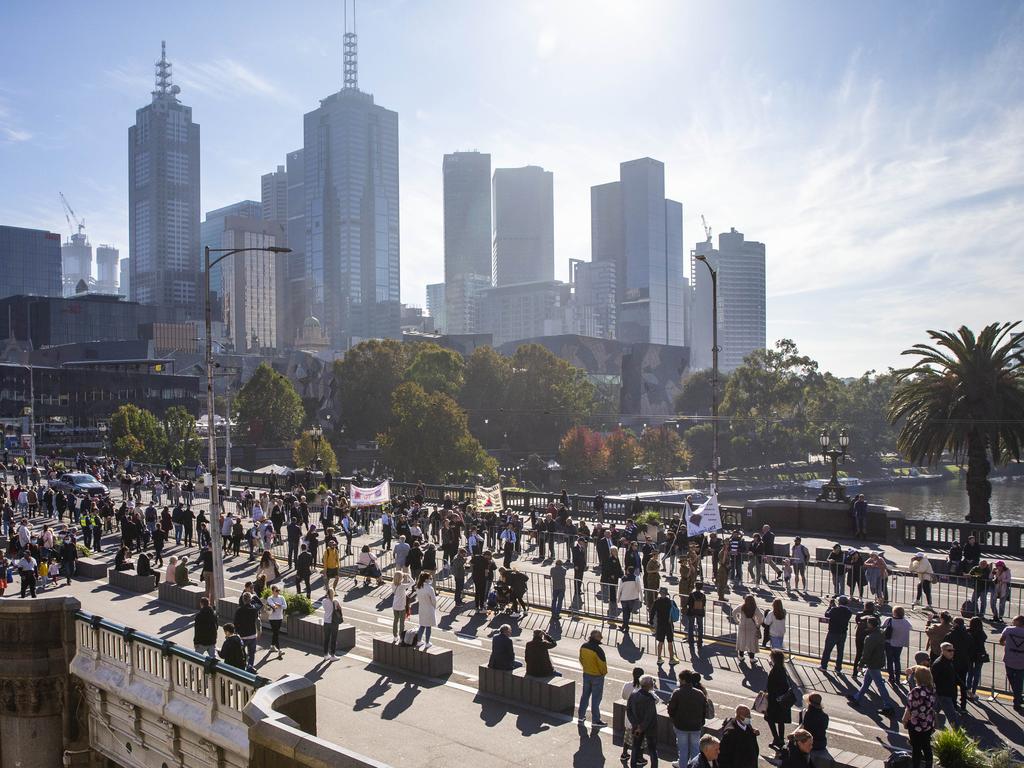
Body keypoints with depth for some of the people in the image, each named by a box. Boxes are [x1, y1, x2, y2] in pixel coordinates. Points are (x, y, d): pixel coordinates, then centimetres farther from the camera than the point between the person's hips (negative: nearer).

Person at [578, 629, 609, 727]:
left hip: (586, 674, 6)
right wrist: (604, 672, -1)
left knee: (585, 695, 21)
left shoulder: (583, 646, -6)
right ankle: (596, 720, 13)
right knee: (596, 698, 5)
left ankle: (581, 715, 33)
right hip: (597, 676, -6)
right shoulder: (598, 650, -28)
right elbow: (602, 664, -21)